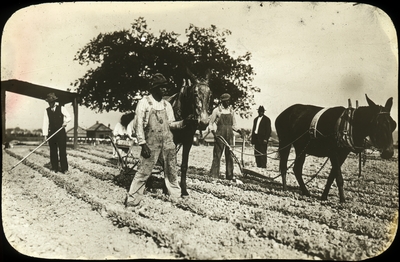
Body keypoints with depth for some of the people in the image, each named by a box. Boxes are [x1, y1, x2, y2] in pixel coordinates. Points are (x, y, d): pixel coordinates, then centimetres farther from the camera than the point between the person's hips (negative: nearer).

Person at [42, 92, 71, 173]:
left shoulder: (61, 108, 2)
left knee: (62, 150, -4)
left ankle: (64, 168, -1)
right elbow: (45, 122, 1)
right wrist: (45, 134, -5)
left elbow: (69, 117, 4)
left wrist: (65, 121, -20)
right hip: (52, 133, 2)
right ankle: (54, 167, 14)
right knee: (53, 151, 6)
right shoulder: (47, 110, 6)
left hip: (61, 132, -2)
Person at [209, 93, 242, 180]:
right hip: (219, 134, -4)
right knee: (217, 154, -4)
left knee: (229, 155, 4)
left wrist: (238, 130, 0)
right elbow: (210, 124, 2)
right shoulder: (217, 110, 0)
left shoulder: (231, 110, 12)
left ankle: (230, 175, 10)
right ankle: (214, 174, 1)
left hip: (229, 135, 4)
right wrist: (213, 131, -14)